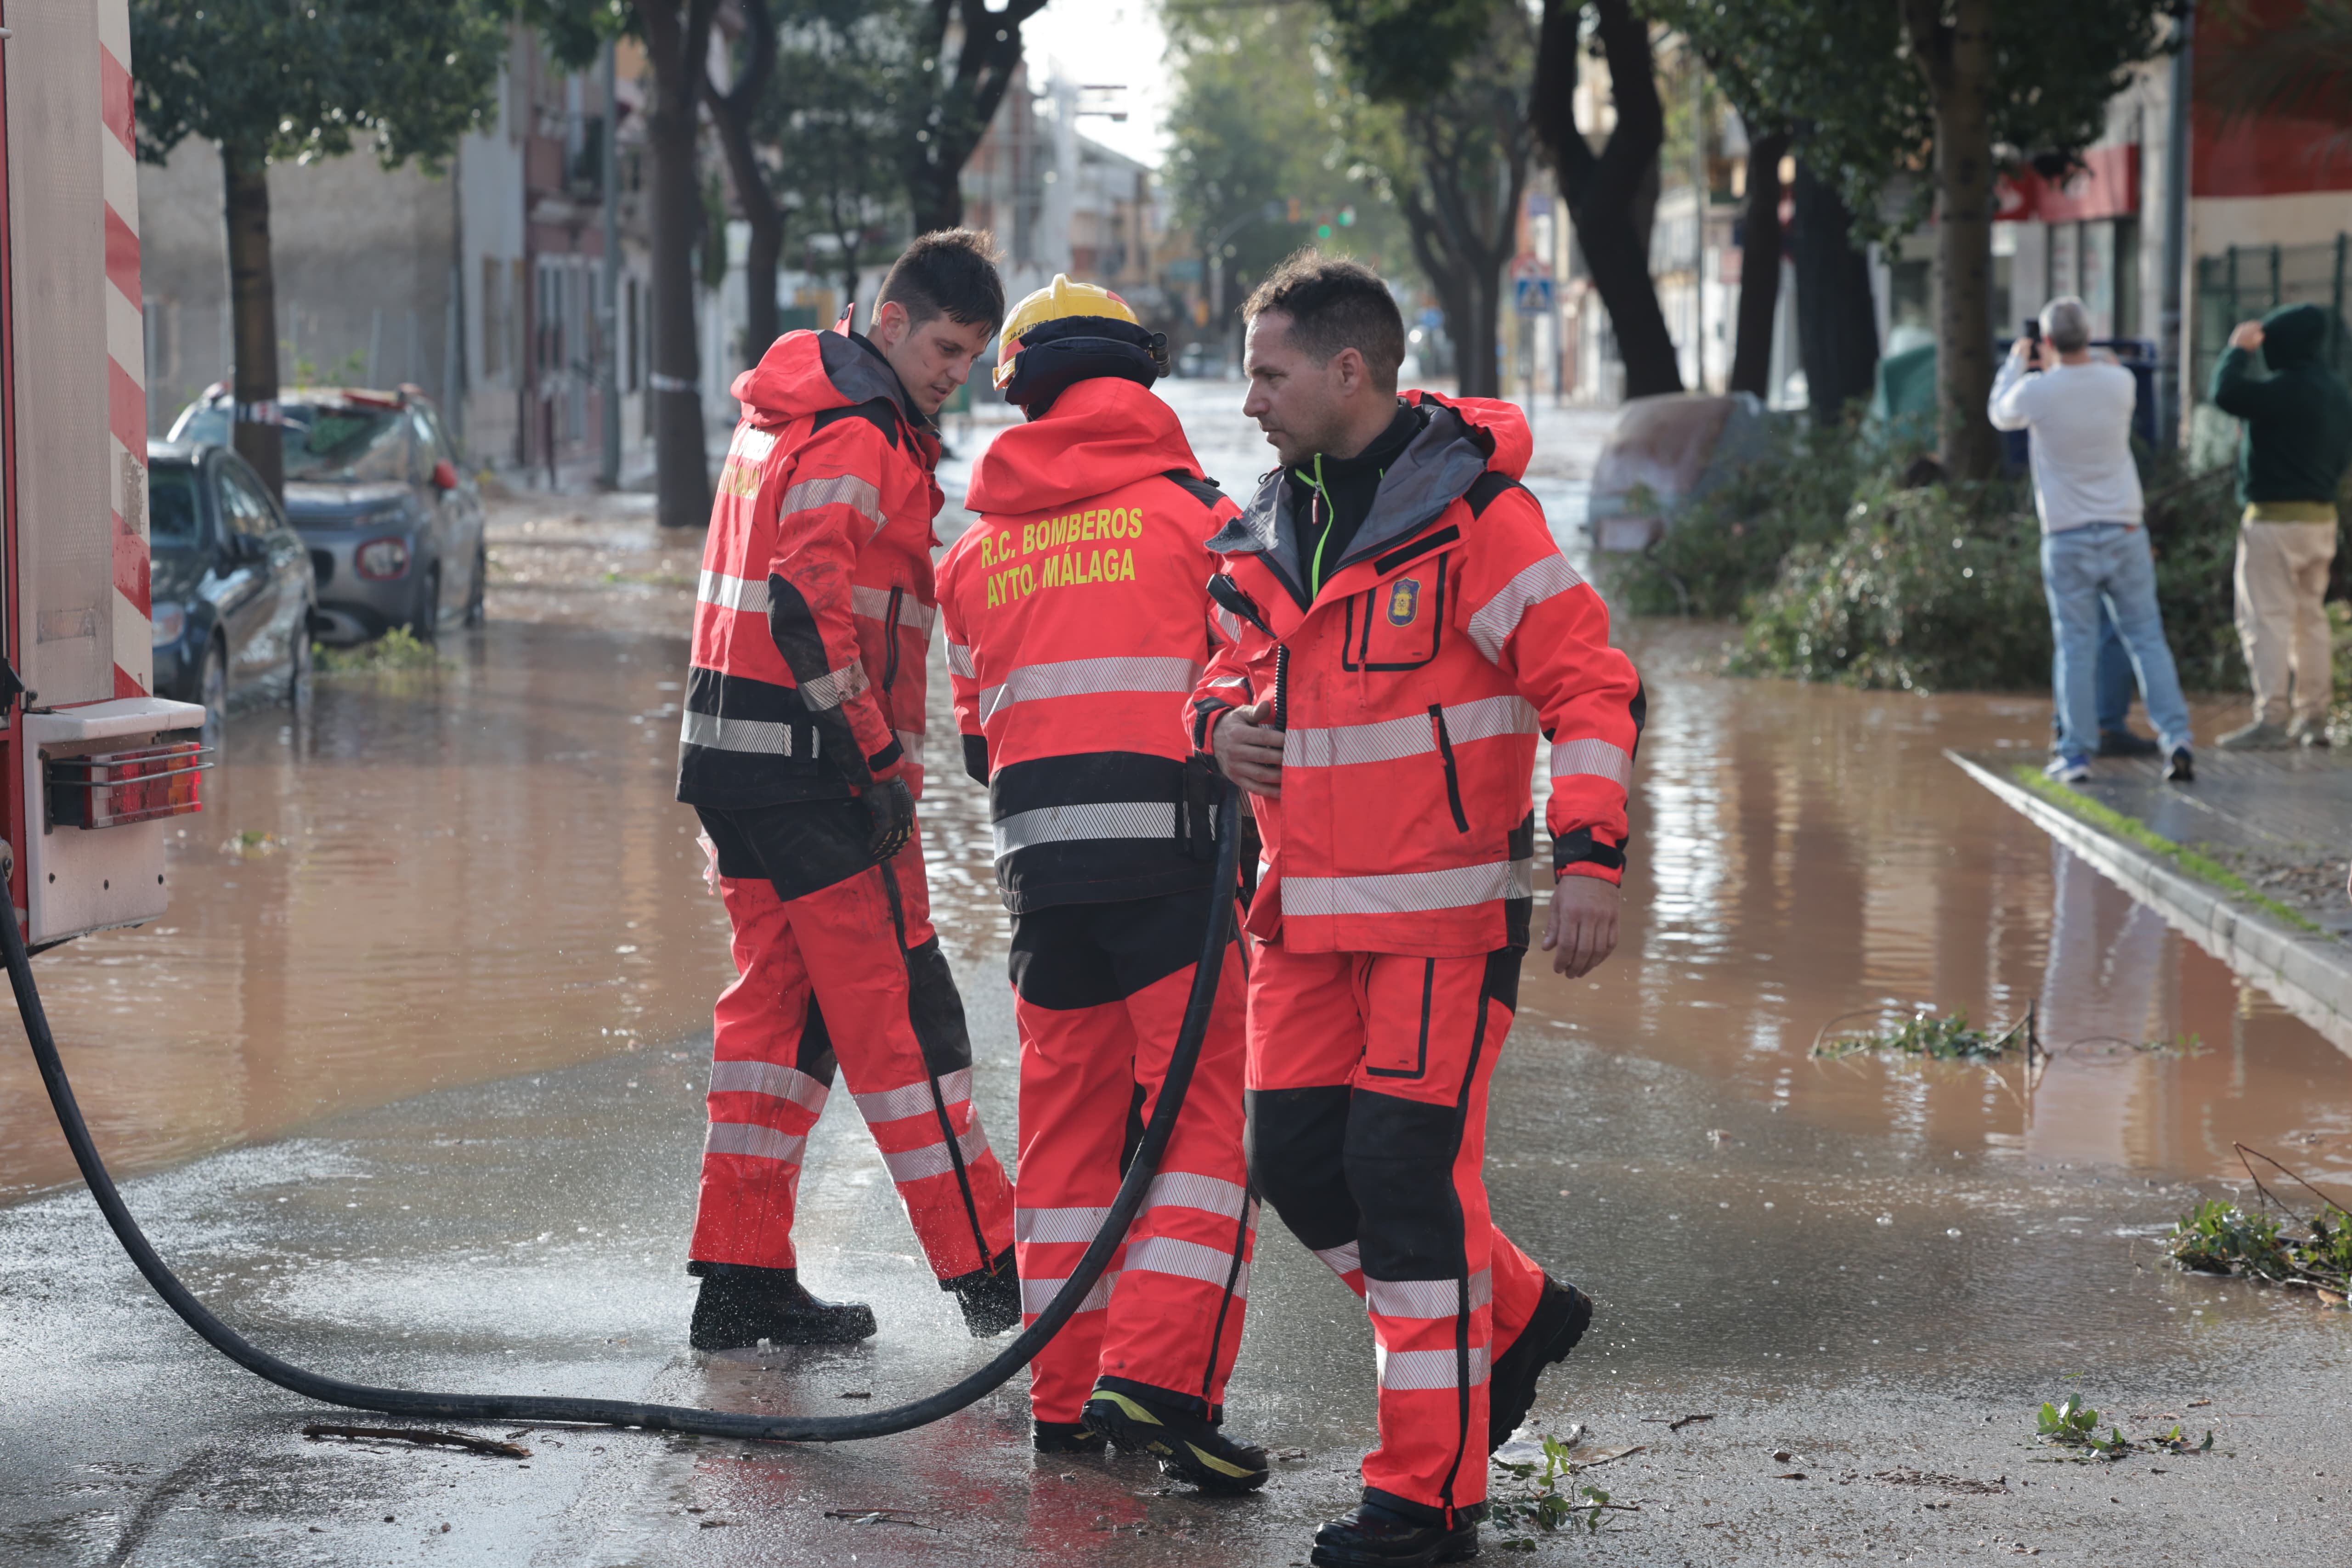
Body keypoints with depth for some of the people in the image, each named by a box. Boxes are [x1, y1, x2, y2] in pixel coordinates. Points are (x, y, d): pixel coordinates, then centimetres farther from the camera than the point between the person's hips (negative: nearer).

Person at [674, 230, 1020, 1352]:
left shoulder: (791, 409, 19)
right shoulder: (854, 440, -13)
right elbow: (811, 608, -23)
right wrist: (878, 762, -21)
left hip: (735, 755, 10)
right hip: (809, 766, -10)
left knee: (779, 1001, 12)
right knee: (900, 1014, -4)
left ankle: (742, 1279, 12)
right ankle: (987, 1271, 2)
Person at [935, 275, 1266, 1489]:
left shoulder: (980, 546, 15)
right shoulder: (1190, 509, 2)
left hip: (1039, 864, 5)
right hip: (1173, 853, -5)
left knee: (1070, 1116, 13)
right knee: (1206, 1111, -3)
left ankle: (1065, 1395, 15)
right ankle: (1157, 1376, -14)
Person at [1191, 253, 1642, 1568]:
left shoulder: (1471, 512, -13)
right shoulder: (1266, 532, 10)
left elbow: (1592, 685, -14)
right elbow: (1242, 663, 24)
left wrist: (1591, 855, -23)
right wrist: (1222, 721, 0)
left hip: (1448, 910, -7)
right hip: (1310, 915, 7)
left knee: (1406, 1168, -10)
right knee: (1298, 1158, 5)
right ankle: (1513, 1313, 29)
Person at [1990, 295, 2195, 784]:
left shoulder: (2037, 392, -11)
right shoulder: (2120, 382, -4)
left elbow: (2001, 415, 11)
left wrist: (2017, 363, 25)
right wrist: (2049, 370, 27)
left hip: (2068, 539, -2)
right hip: (2125, 532, 2)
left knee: (2075, 647, 3)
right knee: (2146, 638, 6)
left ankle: (2075, 754, 2)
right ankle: (2176, 739, -2)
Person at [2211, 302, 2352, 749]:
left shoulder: (2288, 389, -18)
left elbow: (2226, 394, -27)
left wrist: (2238, 350, -12)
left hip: (2276, 518, -9)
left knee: (2266, 618, -7)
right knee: (2309, 616, 14)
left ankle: (2271, 718, -12)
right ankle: (2312, 716, 16)